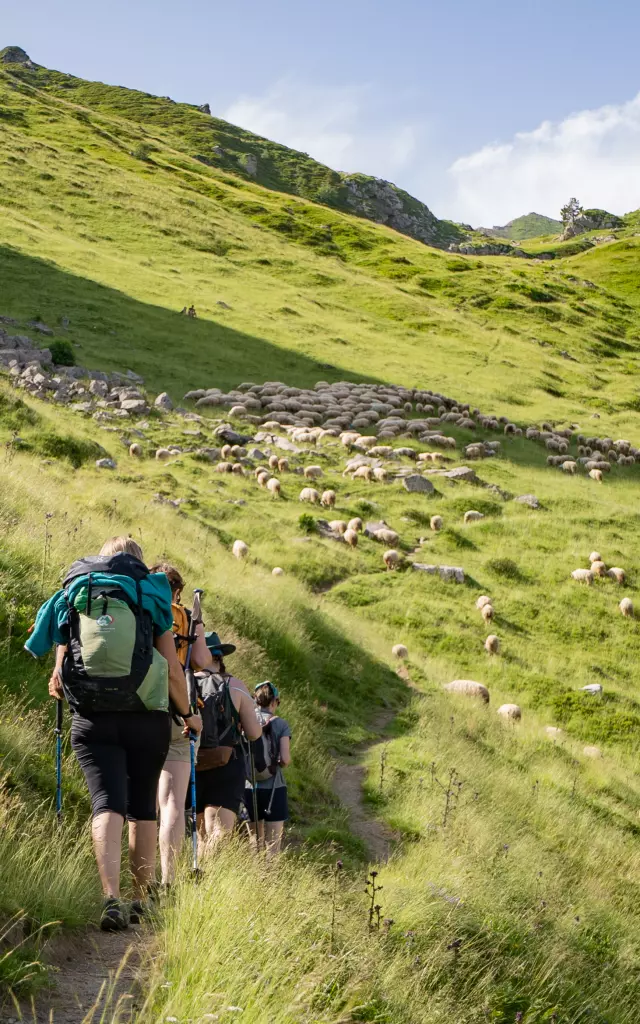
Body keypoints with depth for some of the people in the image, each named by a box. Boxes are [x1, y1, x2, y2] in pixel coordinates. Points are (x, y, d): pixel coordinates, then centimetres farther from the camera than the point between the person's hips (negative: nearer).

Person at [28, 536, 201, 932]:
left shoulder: (73, 599, 11)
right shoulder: (151, 599, 7)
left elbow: (59, 675, 10)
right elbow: (173, 669, 2)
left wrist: (58, 688, 35)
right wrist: (188, 713, 17)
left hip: (91, 719, 0)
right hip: (146, 718, 0)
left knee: (107, 804, -5)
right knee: (143, 809, 12)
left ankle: (112, 899, -22)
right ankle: (142, 902, 17)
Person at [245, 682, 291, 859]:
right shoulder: (280, 724, -5)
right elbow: (285, 759, -12)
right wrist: (279, 764, 9)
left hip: (248, 786, 3)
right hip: (273, 787, -3)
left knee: (255, 843, 16)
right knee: (273, 847, 1)